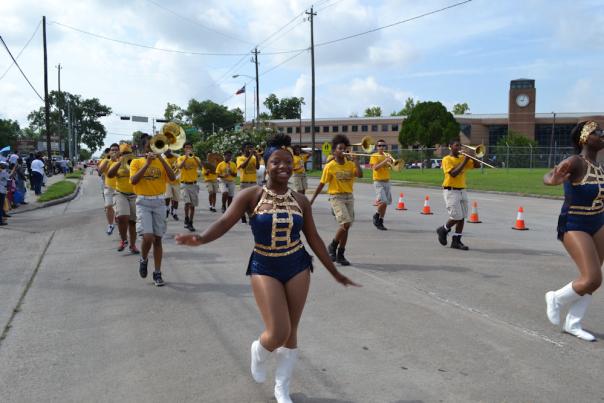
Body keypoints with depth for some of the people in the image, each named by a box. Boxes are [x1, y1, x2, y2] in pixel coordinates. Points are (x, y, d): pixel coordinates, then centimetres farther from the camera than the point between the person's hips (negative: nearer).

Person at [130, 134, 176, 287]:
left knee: (157, 239, 4)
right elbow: (134, 180, -13)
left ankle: (157, 273, 12)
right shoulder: (136, 162, 3)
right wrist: (147, 163, -14)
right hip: (143, 202, -2)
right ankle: (143, 259, 15)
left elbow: (172, 177, -7)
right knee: (147, 237, -17)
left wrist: (161, 159, -12)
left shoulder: (161, 162, 8)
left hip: (159, 202, 2)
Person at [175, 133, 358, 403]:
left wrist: (335, 272, 9)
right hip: (264, 268, -3)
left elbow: (314, 239, 6)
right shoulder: (251, 196, -9)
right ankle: (258, 352, 29)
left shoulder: (300, 201, 0)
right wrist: (201, 239, -41)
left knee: (291, 333, 10)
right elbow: (225, 222, -21)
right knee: (278, 334, -10)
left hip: (297, 267, 3)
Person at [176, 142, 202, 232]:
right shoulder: (180, 158, 3)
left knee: (192, 205, 6)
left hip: (193, 184, 2)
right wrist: (186, 157, -20)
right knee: (187, 202, -20)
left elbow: (200, 166, -13)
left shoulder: (196, 158, 7)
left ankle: (190, 223, 17)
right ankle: (186, 220, 0)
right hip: (184, 184, -2)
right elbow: (179, 167, -18)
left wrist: (193, 156, -20)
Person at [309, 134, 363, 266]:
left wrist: (355, 160, -11)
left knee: (345, 226, 6)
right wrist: (312, 198, 2)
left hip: (349, 197, 5)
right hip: (336, 197, -4)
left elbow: (360, 175, -11)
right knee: (346, 223, -19)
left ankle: (340, 255, 17)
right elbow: (322, 184, 0)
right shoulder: (330, 166, -4)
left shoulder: (350, 164, 6)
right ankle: (332, 246, 4)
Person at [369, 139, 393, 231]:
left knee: (385, 203, 6)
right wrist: (384, 161, -24)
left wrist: (391, 161, -13)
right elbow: (375, 168, -18)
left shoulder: (387, 155, 13)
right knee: (383, 202, -18)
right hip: (378, 182, -6)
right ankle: (376, 216, 8)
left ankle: (380, 222, 17)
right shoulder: (374, 156, -4)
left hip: (387, 182, 6)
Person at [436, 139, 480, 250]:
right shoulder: (447, 159, -6)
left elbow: (477, 165, 9)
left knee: (462, 217, 3)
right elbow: (453, 173, -20)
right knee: (456, 217, -11)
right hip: (451, 191, -6)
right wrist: (464, 161, -19)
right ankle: (443, 230, 16)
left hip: (462, 190, 6)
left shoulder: (463, 158, 12)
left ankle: (456, 241, 10)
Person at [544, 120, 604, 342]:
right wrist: (552, 180, -55)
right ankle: (556, 298, 15)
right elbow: (547, 176, -33)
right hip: (573, 226, -8)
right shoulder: (576, 162, -18)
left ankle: (572, 324, 22)